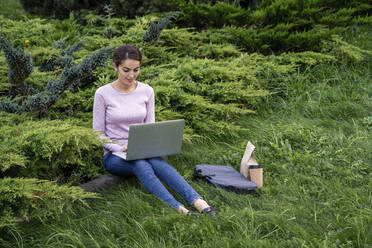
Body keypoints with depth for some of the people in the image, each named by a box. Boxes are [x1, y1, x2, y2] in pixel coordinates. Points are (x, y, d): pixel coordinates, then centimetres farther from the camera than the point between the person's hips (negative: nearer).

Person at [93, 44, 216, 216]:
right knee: (141, 165, -38)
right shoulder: (103, 94, -8)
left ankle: (199, 203, -53)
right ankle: (178, 209, -56)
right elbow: (98, 134, -5)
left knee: (156, 161, -35)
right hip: (114, 156, -2)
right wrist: (120, 148, -22)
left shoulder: (147, 91, 2)